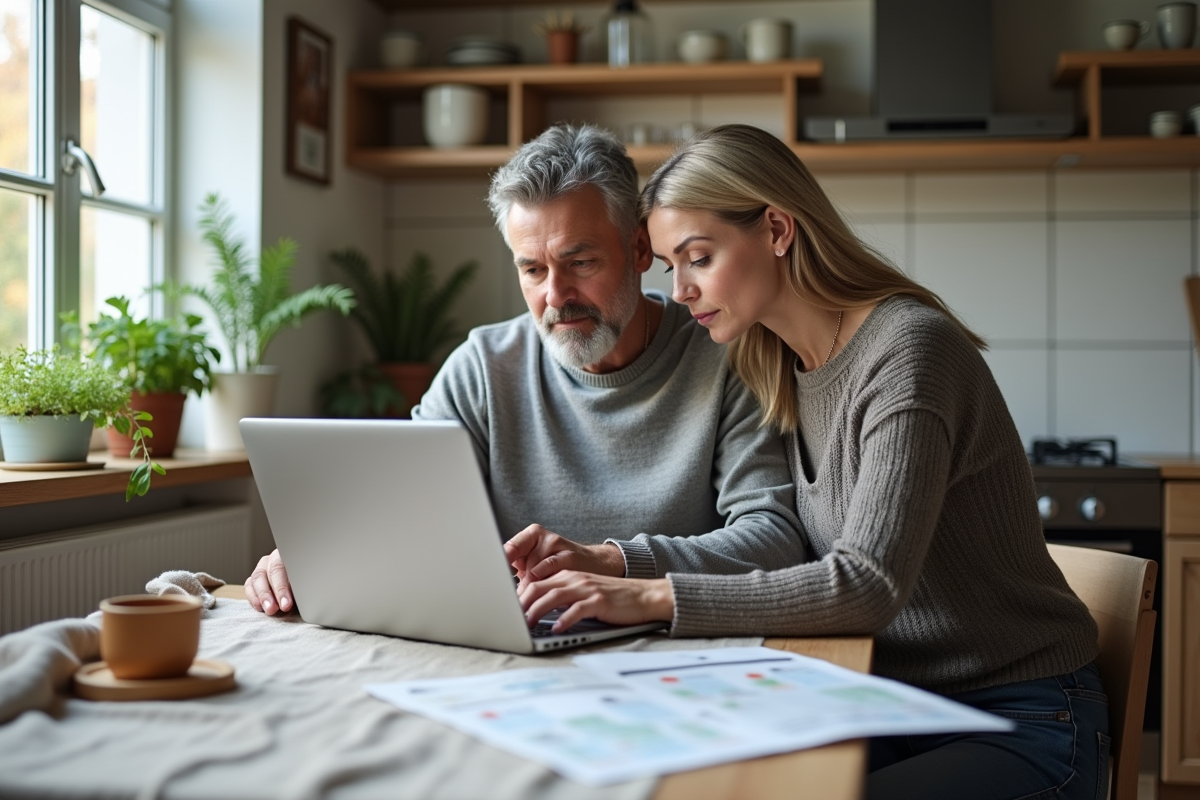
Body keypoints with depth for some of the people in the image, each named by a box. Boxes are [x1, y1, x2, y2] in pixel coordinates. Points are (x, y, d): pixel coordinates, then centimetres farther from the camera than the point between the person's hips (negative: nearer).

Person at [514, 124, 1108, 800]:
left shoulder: (910, 350, -19)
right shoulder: (783, 369, 8)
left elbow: (867, 585, -29)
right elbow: (797, 563, 6)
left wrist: (653, 598, -32)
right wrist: (612, 568, -6)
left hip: (1022, 721, -6)